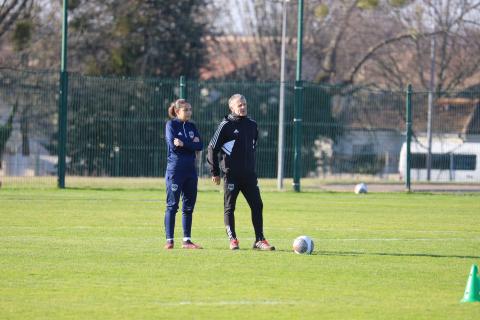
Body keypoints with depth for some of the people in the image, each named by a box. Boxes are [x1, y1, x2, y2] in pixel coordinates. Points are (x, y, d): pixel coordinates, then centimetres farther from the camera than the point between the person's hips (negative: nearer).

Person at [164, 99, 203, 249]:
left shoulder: (191, 126, 13)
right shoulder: (171, 125, -2)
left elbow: (200, 146, -1)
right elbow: (173, 144, -17)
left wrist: (183, 143, -12)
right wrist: (191, 143, -8)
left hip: (190, 169, 6)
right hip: (175, 169, -6)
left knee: (189, 206, 6)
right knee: (172, 205, -4)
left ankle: (187, 240, 12)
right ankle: (169, 240, -1)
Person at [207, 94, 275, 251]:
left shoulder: (252, 125, 10)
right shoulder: (226, 125, -6)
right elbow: (212, 148, -4)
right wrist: (215, 172, -5)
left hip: (249, 173, 5)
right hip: (231, 174, -5)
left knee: (257, 205, -1)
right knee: (229, 207, 1)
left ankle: (259, 240, 3)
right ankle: (232, 240, 9)